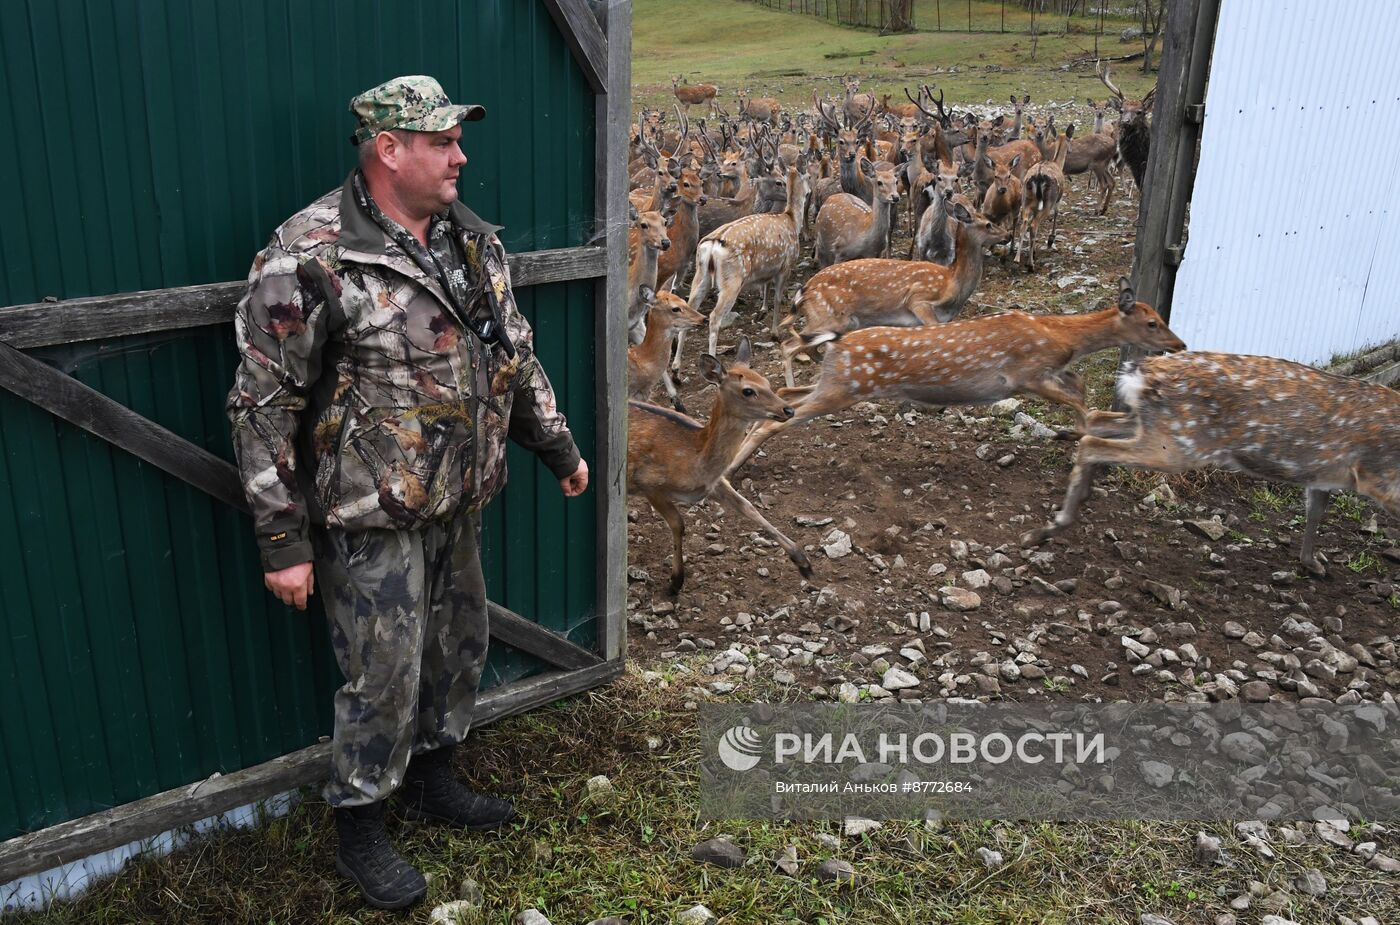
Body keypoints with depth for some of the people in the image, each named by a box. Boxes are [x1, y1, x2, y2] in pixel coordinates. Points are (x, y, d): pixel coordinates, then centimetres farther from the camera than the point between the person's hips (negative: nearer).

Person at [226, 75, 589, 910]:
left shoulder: (472, 240, 3)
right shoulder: (310, 259, -19)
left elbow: (514, 353, 14)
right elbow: (264, 405, -16)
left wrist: (559, 446, 17)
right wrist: (283, 540, -15)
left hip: (458, 503, 7)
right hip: (371, 518, -7)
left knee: (460, 646, 19)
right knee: (385, 678, 4)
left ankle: (433, 780, 43)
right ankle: (360, 831, 28)